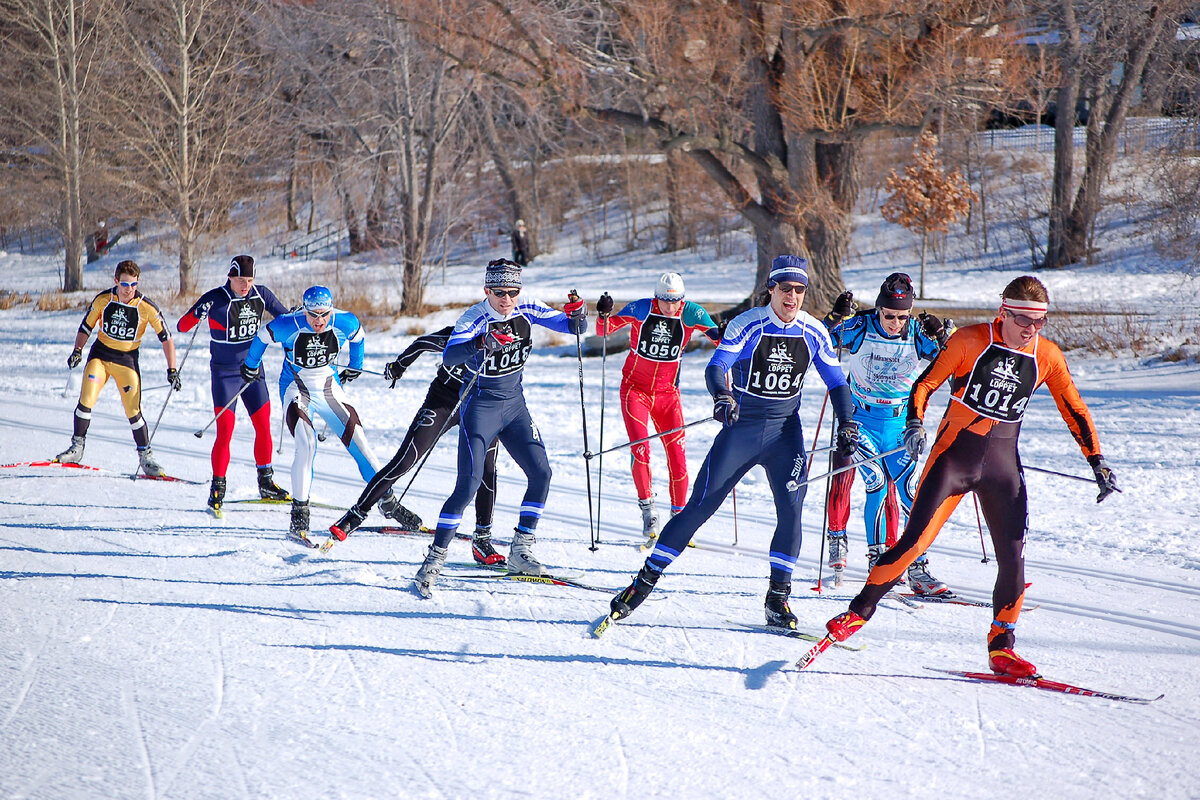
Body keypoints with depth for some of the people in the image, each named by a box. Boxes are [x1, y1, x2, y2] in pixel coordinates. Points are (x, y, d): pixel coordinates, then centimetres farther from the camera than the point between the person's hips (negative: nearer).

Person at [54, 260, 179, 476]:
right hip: (100, 354, 1)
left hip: (127, 360, -1)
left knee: (133, 411, -6)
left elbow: (166, 337, -7)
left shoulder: (147, 307, -14)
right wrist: (77, 351, -13)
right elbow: (86, 327, 3)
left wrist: (172, 370, -11)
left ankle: (145, 456, 9)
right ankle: (77, 447, -3)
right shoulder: (102, 300, -9)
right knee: (86, 400, -16)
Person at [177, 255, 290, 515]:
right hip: (225, 374, -5)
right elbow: (182, 326, -21)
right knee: (225, 432, -12)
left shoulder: (261, 295, -3)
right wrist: (197, 314, -40)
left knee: (264, 427, 9)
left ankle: (266, 484, 24)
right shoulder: (215, 299, -16)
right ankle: (217, 489, -2)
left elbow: (285, 317, 13)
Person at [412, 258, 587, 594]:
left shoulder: (526, 308, -6)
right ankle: (434, 559, -10)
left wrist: (577, 315, -24)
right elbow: (448, 357, -36)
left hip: (514, 405, 6)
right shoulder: (474, 318, -20)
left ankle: (520, 550, 12)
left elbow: (573, 327, -1)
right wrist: (481, 344, -54)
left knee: (541, 473, 0)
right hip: (480, 406, -6)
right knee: (469, 483, -15)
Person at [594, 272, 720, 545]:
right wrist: (604, 315, -29)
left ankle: (678, 514, 9)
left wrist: (720, 335, -35)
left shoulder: (691, 313, -8)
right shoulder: (641, 309, -11)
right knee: (640, 449, -16)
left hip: (667, 393, 1)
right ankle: (647, 507, -1)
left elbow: (718, 337, -12)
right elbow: (605, 330, -8)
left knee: (677, 454, -4)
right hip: (635, 389, -1)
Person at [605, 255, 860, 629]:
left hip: (785, 430, 2)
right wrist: (722, 396, -43)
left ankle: (778, 598, -3)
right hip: (741, 427, -2)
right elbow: (716, 366, -23)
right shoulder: (747, 325, -12)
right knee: (700, 507, -4)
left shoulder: (814, 332, -2)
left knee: (791, 508, -14)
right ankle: (644, 582, 4)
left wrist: (847, 424, -3)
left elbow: (836, 381, 8)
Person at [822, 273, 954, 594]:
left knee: (911, 492, -4)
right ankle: (876, 556, -9)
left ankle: (918, 569, 2)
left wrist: (942, 337, -29)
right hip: (860, 420, -2)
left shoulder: (917, 333, -8)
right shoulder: (860, 327, -12)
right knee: (876, 482, -19)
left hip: (899, 425, 2)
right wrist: (835, 318, -28)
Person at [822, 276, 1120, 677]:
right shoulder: (970, 340, -9)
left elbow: (1075, 410, 9)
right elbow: (925, 384, -4)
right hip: (954, 454, -3)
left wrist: (1098, 463, 6)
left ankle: (1001, 646, 9)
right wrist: (914, 424, -21)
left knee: (1013, 555, -5)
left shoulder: (1047, 356, 0)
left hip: (1003, 463, 3)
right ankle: (858, 612, 2)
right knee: (916, 539, -11)